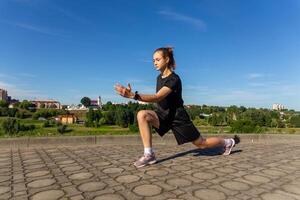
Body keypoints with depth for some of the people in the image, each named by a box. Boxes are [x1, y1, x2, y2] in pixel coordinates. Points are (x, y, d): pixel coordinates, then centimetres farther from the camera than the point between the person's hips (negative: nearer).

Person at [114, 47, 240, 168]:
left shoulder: (174, 79, -23)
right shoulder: (159, 78, 3)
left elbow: (157, 97, -38)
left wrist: (134, 95, -48)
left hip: (178, 117, -6)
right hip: (164, 115, 7)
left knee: (201, 143, 8)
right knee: (142, 115, -21)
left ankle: (229, 142, 38)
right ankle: (149, 155, -18)